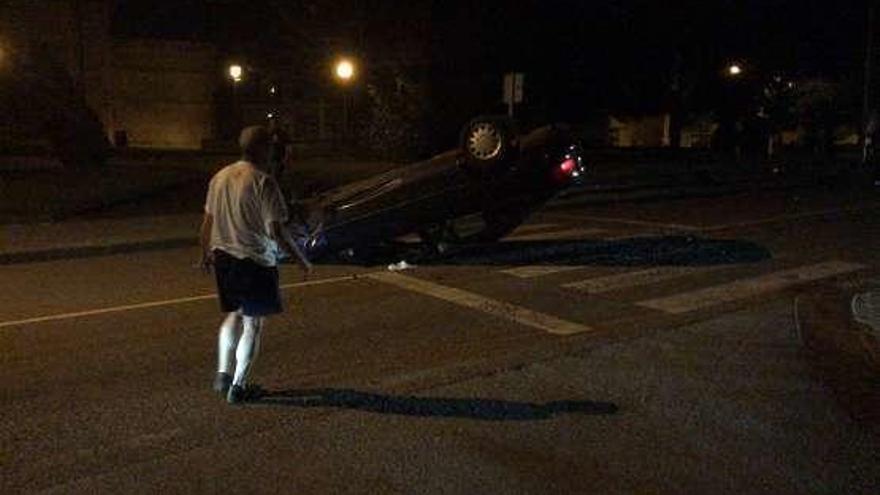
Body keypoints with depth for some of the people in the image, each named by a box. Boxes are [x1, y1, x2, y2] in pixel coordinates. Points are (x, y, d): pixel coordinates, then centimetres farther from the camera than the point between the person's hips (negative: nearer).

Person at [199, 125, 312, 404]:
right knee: (253, 324, 6)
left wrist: (206, 254, 25)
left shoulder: (220, 178, 4)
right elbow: (275, 232, -20)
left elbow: (208, 222, 11)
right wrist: (302, 260, -10)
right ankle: (238, 387, 13)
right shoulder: (264, 183, -17)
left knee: (234, 315, 24)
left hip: (223, 258, 7)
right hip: (255, 261, -7)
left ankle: (222, 374, 26)